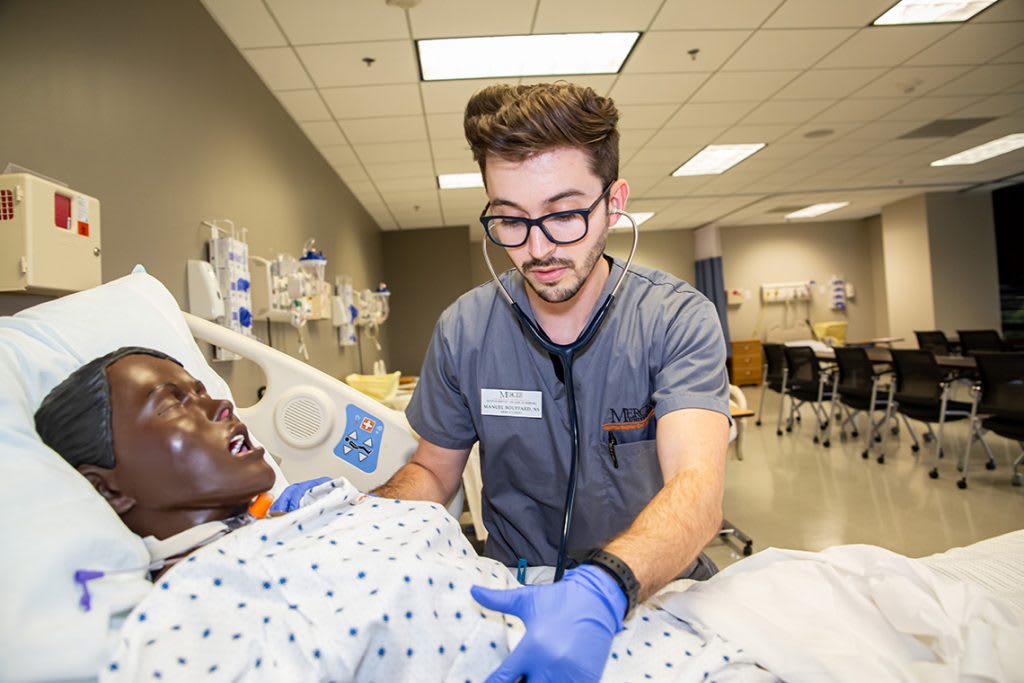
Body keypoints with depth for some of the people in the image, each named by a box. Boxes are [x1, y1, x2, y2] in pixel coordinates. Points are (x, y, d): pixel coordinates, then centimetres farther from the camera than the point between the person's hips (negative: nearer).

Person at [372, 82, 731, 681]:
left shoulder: (678, 319, -11)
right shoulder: (464, 330, -4)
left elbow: (697, 490, -24)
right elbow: (433, 470, 6)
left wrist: (603, 588, -42)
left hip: (654, 594, 0)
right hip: (515, 597, 1)